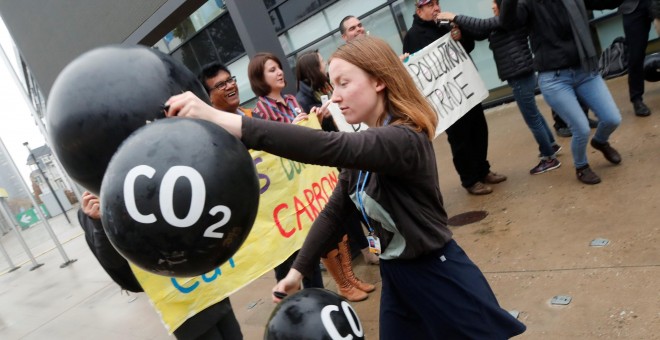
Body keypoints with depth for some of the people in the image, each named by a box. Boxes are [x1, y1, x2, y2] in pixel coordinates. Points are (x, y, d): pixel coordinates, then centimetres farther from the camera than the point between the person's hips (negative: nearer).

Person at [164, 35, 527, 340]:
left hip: (439, 275, -8)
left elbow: (327, 147, -43)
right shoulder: (365, 146, 2)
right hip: (395, 276, 8)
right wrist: (299, 270, -6)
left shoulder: (405, 139, -27)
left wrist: (223, 120, -48)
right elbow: (333, 211, 3)